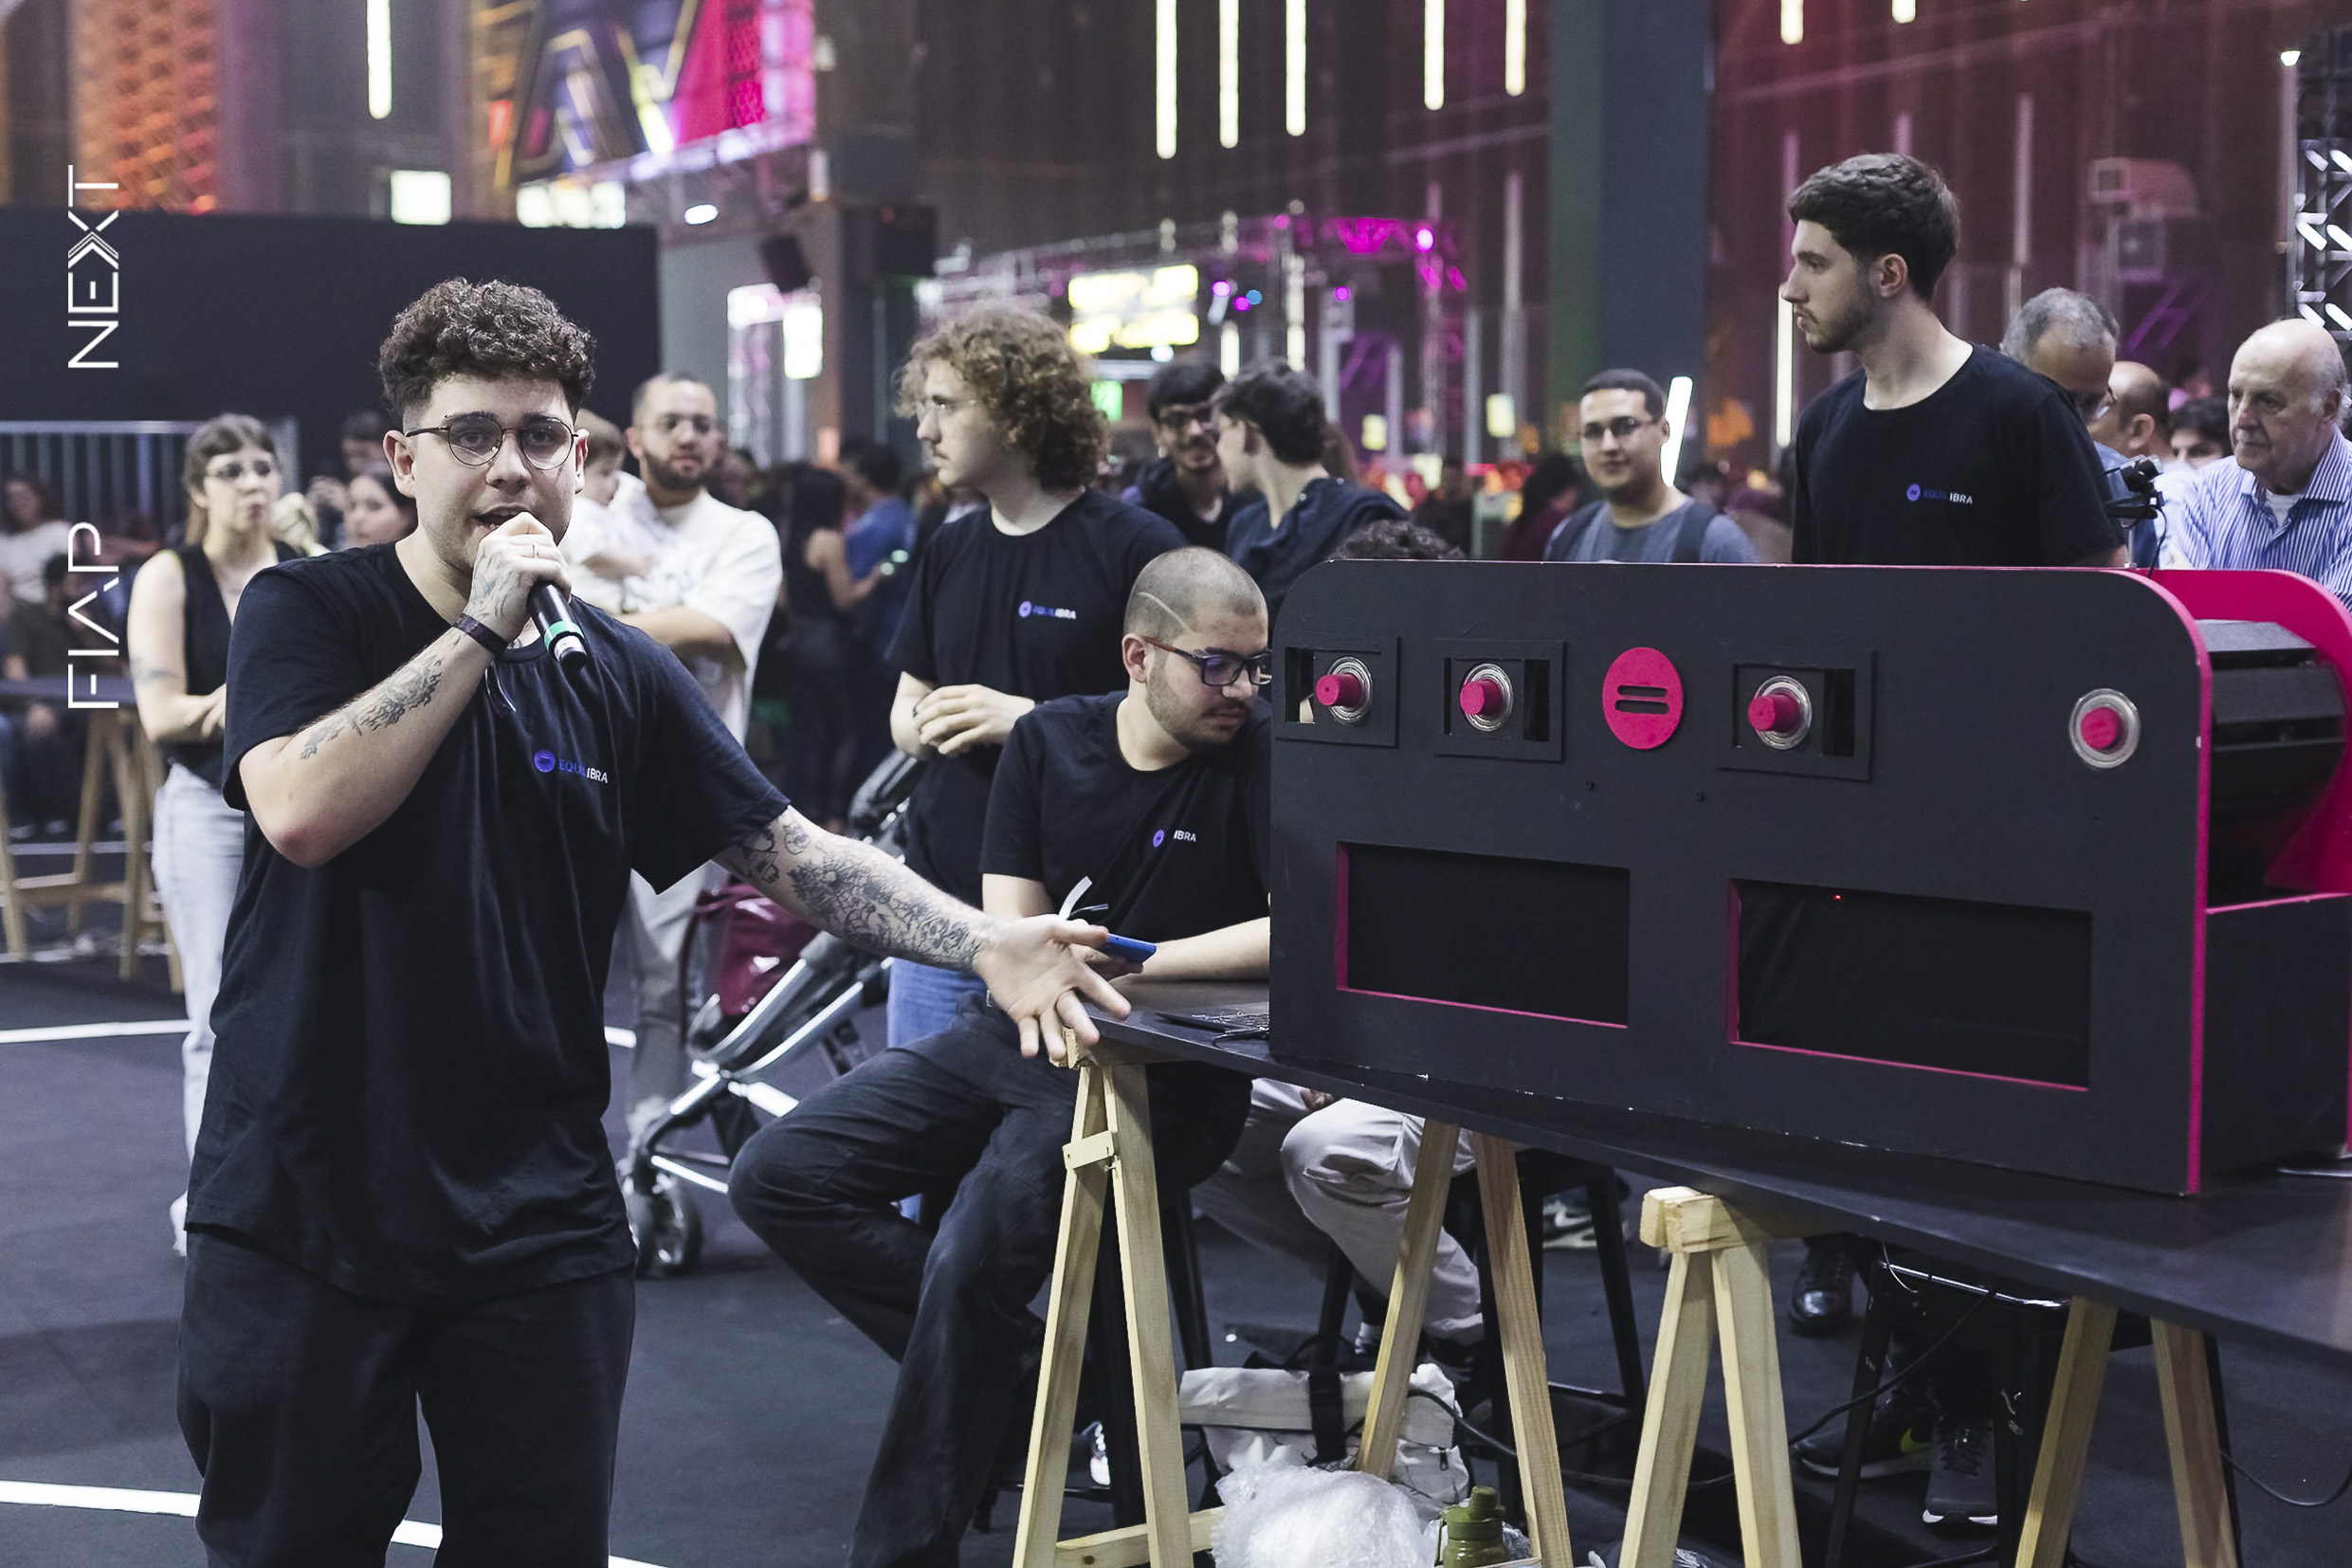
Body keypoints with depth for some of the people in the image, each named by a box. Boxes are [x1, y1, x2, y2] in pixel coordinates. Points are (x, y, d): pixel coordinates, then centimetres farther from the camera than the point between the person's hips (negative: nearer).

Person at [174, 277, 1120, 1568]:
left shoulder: (621, 675, 6)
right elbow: (302, 812, -22)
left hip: (534, 1220, 3)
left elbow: (794, 857, 4)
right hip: (303, 1208, -3)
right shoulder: (306, 613, -4)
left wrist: (984, 942, -10)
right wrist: (484, 627, -20)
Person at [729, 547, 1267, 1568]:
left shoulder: (1263, 757, -10)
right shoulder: (1048, 739, 4)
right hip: (1015, 1039, 7)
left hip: (1156, 1074, -6)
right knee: (776, 1178, -2)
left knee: (971, 1260, -27)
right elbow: (1010, 933, 4)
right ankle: (1020, 1366, 0)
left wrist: (1125, 962, -20)